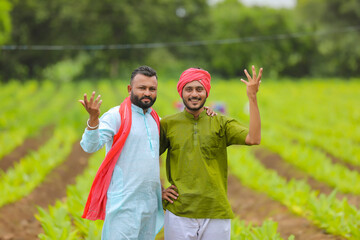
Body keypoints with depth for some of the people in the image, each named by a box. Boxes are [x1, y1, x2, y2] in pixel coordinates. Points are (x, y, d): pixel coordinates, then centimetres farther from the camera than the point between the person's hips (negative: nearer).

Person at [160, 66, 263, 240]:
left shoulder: (221, 123, 6)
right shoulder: (168, 124, 7)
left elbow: (253, 139, -11)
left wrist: (252, 97, -14)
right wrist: (158, 191, 3)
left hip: (216, 214, 0)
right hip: (179, 214, 0)